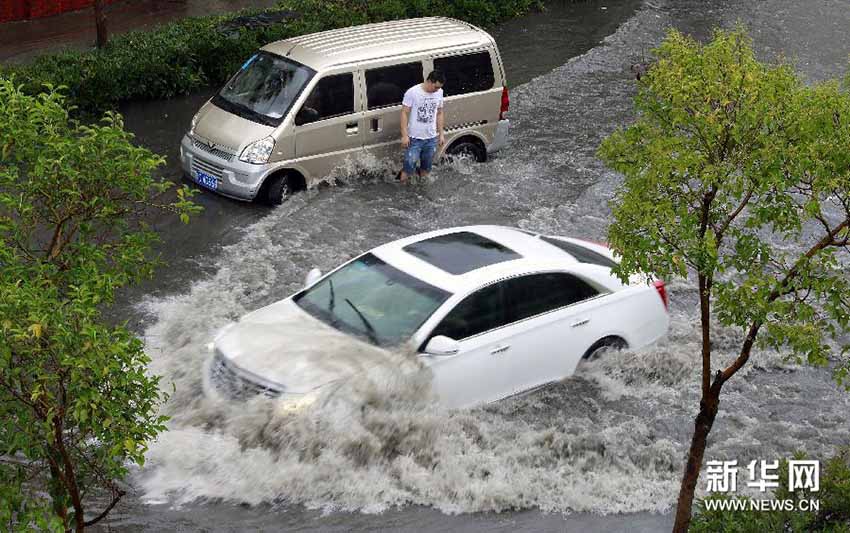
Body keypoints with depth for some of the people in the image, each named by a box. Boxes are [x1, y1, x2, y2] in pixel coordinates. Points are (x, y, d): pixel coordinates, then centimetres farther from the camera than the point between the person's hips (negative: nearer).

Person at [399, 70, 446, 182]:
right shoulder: (412, 92, -15)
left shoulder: (439, 93, 1)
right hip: (414, 139, -5)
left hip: (432, 139, 5)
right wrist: (404, 135, -15)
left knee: (426, 168, 16)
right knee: (408, 168, -4)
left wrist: (441, 134, 11)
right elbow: (404, 113, -11)